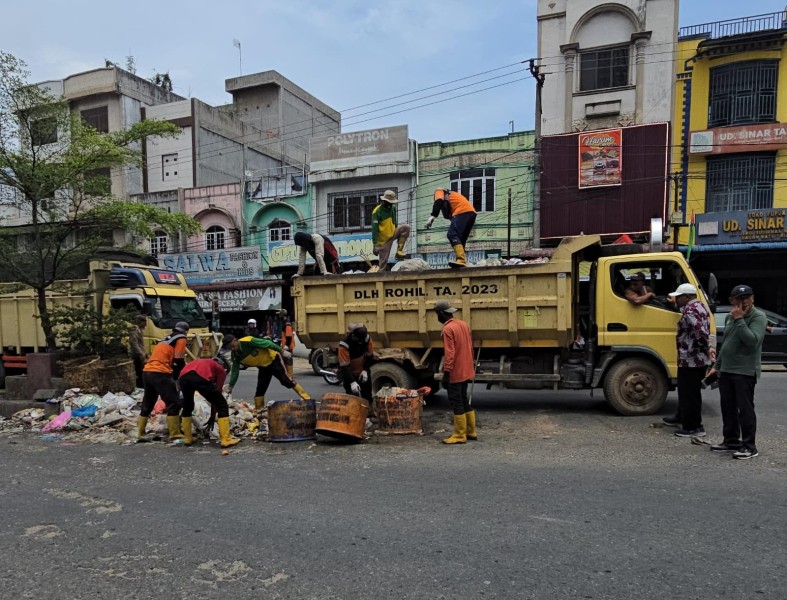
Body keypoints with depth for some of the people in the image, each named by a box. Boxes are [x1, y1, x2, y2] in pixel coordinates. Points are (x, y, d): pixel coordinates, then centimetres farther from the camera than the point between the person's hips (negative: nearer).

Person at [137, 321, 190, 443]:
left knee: (147, 404, 19)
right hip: (160, 373, -9)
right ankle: (175, 436, -9)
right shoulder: (181, 338, 4)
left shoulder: (166, 339, 28)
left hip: (147, 372, 9)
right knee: (174, 403, -6)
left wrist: (174, 372, 21)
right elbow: (179, 361, -4)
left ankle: (140, 435, 27)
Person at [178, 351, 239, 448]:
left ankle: (187, 438, 35)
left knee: (187, 407, 31)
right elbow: (218, 390, 27)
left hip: (183, 376, 5)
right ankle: (226, 440, 6)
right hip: (201, 377, -5)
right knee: (222, 405, 9)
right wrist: (213, 416, 37)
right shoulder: (222, 370, 29)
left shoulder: (204, 362, 43)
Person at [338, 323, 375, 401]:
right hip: (349, 373, -4)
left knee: (367, 396, 11)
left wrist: (365, 370, -13)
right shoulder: (344, 345, -32)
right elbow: (344, 366, -32)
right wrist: (352, 382, -40)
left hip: (363, 372, 4)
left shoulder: (367, 338, -20)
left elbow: (370, 356, -3)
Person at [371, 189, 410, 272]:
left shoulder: (393, 208, 1)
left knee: (406, 228, -15)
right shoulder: (377, 211, -20)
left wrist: (398, 233, 24)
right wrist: (375, 245, -24)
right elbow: (374, 229, -21)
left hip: (392, 234, 6)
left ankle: (399, 252, -10)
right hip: (383, 240, -6)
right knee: (383, 263, -5)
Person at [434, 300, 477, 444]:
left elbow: (449, 354, -22)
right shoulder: (463, 324, 8)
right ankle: (470, 432, 24)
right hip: (466, 371, 9)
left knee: (456, 403, 0)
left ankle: (459, 435, 6)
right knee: (464, 400, 17)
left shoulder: (448, 329, -18)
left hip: (455, 373, -9)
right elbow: (470, 348, 13)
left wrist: (446, 373, -19)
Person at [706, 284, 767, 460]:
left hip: (745, 371, -8)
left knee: (745, 409, -3)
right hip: (726, 370, 8)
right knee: (728, 408, 13)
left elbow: (753, 340, -25)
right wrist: (717, 365, 23)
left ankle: (749, 446, 5)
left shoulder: (758, 317, -9)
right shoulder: (730, 317, 15)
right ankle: (731, 441, 25)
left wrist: (739, 319, -21)